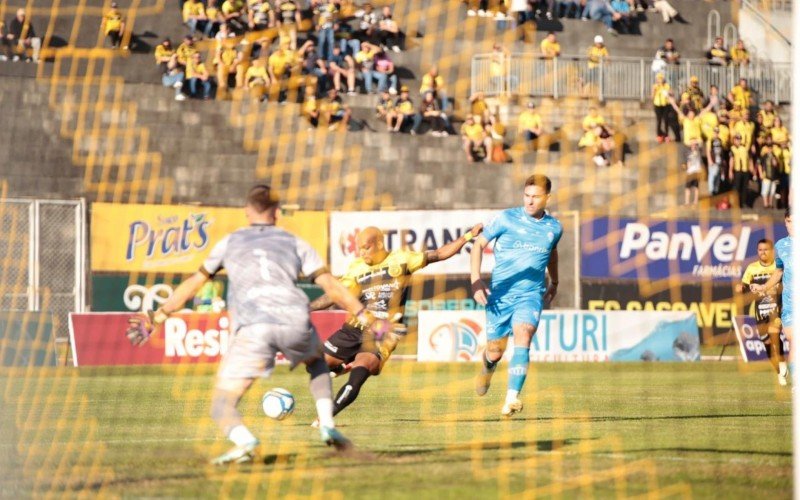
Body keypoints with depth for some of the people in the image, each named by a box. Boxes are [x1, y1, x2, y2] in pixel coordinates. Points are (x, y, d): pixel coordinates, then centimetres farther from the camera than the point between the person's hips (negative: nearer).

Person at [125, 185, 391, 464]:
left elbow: (193, 284, 29)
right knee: (316, 361, 37)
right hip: (295, 321, 2)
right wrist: (365, 318, 19)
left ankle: (245, 442, -32)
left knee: (222, 408, 1)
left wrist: (158, 317, 37)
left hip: (254, 328, -2)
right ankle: (327, 426, 17)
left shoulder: (230, 243, 25)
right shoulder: (294, 243, 24)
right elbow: (332, 287, 15)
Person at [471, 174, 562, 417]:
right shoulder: (506, 219, -5)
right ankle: (488, 368, 47)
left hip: (531, 295, 0)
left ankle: (511, 400, -34)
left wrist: (554, 282, 40)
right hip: (500, 295, 0)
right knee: (495, 351, 6)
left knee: (523, 336, -27)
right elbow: (479, 244, 3)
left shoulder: (554, 228, 5)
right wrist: (475, 280, -8)